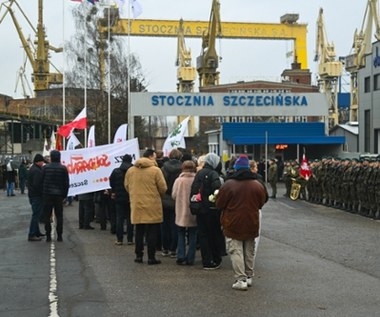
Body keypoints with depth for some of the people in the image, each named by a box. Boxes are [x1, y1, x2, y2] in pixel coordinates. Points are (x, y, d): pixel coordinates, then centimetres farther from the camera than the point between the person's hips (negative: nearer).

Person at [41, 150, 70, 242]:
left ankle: (48, 236, 4)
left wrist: (42, 194, 9)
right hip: (59, 195, 0)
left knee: (47, 216, 6)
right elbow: (66, 183, 0)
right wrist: (64, 195, 9)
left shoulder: (45, 167, -1)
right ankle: (59, 236, 5)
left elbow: (41, 181, 1)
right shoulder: (63, 168, -1)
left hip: (47, 194, 0)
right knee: (59, 216, 7)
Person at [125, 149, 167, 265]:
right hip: (152, 207, -4)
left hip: (136, 205, 4)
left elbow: (126, 186, 11)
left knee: (139, 231, 15)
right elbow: (163, 188, -8)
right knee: (152, 232, 4)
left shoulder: (130, 170, 3)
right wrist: (158, 195, 13)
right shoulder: (155, 170, -11)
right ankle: (151, 257, 6)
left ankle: (139, 255, 19)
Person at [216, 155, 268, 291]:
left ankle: (241, 279, -8)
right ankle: (249, 277, 25)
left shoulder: (228, 184, -13)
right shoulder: (258, 185, -2)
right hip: (251, 224, 4)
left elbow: (219, 204, -6)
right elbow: (262, 203, 8)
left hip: (233, 224, -4)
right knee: (249, 251, 17)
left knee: (236, 251, -2)